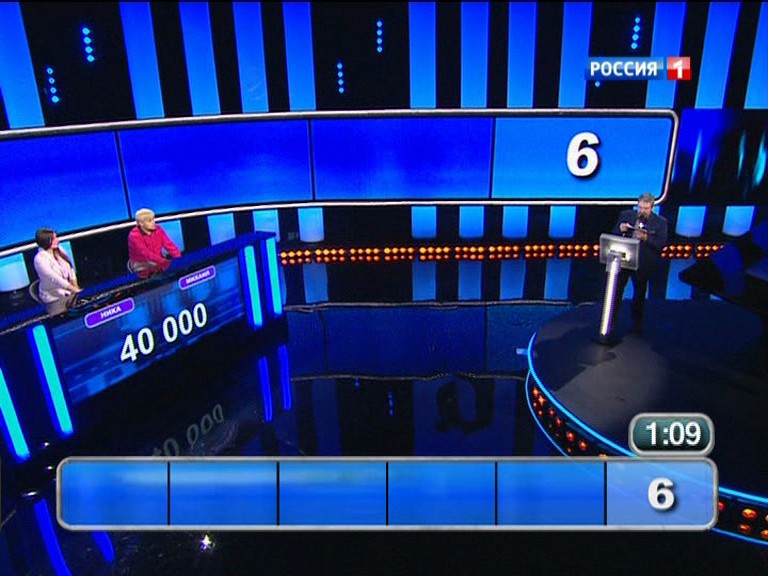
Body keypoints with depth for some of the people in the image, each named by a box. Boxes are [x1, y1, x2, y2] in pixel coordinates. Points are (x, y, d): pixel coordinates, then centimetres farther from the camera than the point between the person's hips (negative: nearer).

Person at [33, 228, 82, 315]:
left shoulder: (59, 251, 5)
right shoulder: (40, 259, -15)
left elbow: (70, 269, 8)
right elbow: (56, 279, -23)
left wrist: (76, 288, -2)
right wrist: (75, 290, -28)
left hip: (69, 292, 6)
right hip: (54, 298, -6)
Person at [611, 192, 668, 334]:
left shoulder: (660, 222, -4)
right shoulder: (626, 215, 3)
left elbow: (661, 244, -10)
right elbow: (613, 234, 7)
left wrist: (646, 238, -25)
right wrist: (620, 229, -15)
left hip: (642, 264, -1)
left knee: (639, 295, 13)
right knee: (615, 292, 5)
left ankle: (637, 326, 28)